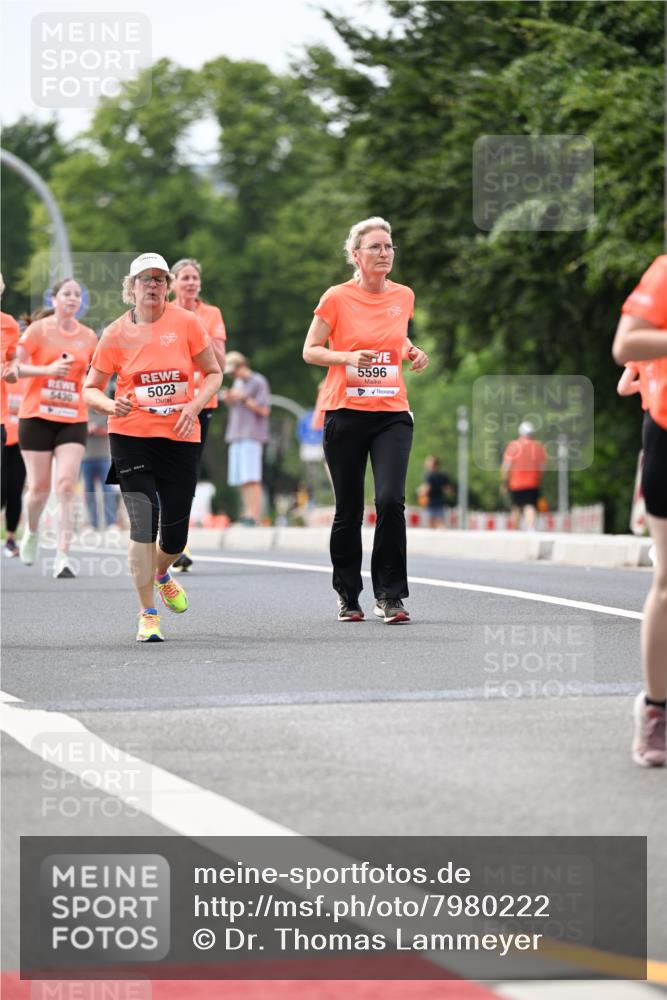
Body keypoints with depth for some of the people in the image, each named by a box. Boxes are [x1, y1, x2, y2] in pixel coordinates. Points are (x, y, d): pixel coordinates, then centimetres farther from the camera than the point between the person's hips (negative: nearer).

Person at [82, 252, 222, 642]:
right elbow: (91, 388, 6)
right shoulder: (117, 333, 0)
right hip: (131, 436, -1)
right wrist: (112, 405, -16)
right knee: (144, 522, -14)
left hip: (180, 436, 1)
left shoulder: (186, 322, 1)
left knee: (175, 533, 4)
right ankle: (148, 615, -5)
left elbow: (214, 373, 8)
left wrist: (194, 406, -9)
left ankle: (161, 574, 41)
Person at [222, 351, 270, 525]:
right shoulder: (238, 383, 21)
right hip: (236, 436, 8)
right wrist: (228, 400, 6)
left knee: (251, 478, -15)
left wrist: (243, 398, -12)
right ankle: (247, 513, -1)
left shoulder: (258, 382, -3)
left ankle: (254, 514, -19)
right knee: (241, 478, 0)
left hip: (252, 437, -8)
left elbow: (264, 410, -9)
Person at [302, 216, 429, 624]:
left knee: (391, 500, -16)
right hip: (346, 413, -2)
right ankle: (348, 595, 22)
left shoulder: (404, 296, 8)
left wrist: (412, 353, 4)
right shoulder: (337, 298, -3)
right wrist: (347, 358, -16)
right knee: (349, 510, 4)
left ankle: (390, 596, -7)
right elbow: (310, 351, 1)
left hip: (392, 413, 2)